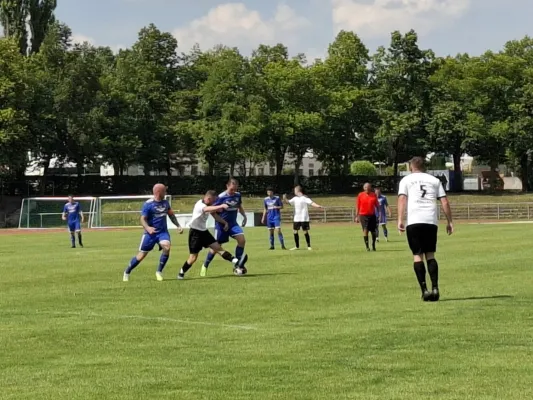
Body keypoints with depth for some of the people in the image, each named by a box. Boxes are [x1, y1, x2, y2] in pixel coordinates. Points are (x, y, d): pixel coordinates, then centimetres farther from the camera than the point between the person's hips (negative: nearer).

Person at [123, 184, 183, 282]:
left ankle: (159, 271, -7)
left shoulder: (165, 203, 6)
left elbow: (171, 215, 21)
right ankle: (127, 272, 23)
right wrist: (147, 228, -34)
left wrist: (178, 226, 13)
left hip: (163, 231, 4)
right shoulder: (148, 204, -13)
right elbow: (143, 219, -15)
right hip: (151, 233, -4)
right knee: (142, 255, 1)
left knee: (167, 247, -24)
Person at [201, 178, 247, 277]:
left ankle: (238, 265, -5)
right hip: (221, 224, -4)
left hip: (233, 223, 4)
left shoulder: (237, 195, 1)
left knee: (242, 239, -16)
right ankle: (205, 266, 21)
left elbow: (240, 206, 20)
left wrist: (244, 216, 12)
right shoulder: (221, 197, -16)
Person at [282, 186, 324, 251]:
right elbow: (288, 202, 19)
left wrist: (318, 206, -32)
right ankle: (297, 246, 16)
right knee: (295, 231, 5)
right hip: (296, 218, 7)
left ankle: (309, 246, 7)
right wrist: (284, 198, -2)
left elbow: (311, 203, -17)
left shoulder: (305, 198, -8)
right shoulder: (295, 198, 13)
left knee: (305, 232, -3)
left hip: (304, 218, -7)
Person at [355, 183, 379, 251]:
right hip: (363, 215, -2)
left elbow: (377, 205, 10)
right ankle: (367, 247, -6)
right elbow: (357, 206, 3)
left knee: (373, 231, 7)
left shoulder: (374, 195, 5)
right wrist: (357, 216, 1)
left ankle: (373, 246, 23)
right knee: (365, 230, -10)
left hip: (372, 215, 2)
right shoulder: (360, 195, 0)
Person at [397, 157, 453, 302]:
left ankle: (424, 290, -7)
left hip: (414, 221, -2)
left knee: (417, 255, 2)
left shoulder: (406, 180, 13)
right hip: (431, 221, 2)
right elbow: (445, 202, 12)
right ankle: (435, 288, -4)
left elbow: (402, 199, -2)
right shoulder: (434, 180, 19)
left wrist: (400, 220, -8)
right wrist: (449, 222, 14)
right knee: (430, 255, 10)